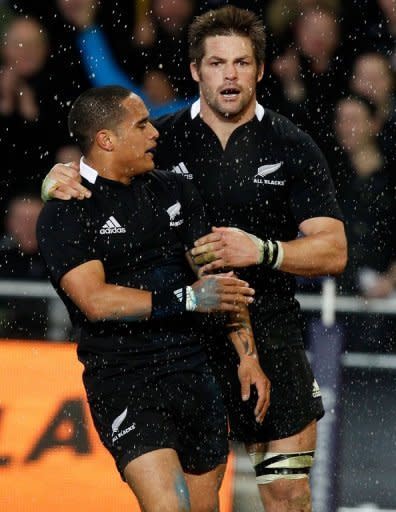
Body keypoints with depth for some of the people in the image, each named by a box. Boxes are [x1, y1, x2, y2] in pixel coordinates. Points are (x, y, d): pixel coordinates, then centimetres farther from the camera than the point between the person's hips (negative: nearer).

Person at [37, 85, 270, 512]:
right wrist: (188, 298, -14)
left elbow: (221, 281, 15)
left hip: (195, 376, 6)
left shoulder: (174, 193, 14)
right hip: (123, 384, -6)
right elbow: (95, 300, -15)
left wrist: (248, 355, 5)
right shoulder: (64, 214, -4)